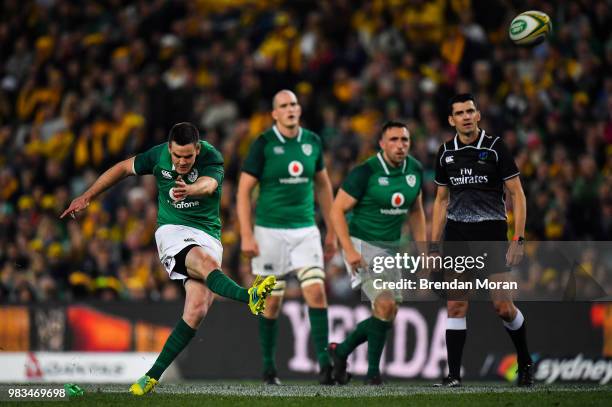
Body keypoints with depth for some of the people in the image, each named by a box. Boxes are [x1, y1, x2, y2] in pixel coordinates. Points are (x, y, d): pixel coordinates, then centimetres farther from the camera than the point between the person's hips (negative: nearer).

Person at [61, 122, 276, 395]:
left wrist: (190, 190, -58)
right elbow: (124, 168, 13)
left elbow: (209, 184, -34)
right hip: (172, 230, 0)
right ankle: (249, 297, -62)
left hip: (208, 236, 0)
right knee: (208, 263, -35)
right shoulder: (159, 156, -4)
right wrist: (87, 197, 16)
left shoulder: (211, 158, -12)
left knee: (197, 311, -16)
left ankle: (153, 375, -10)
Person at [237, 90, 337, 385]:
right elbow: (244, 190, -6)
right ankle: (268, 366, 16)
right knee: (272, 301, 3)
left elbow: (323, 186, 17)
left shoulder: (312, 142, 5)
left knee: (316, 292, -11)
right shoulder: (264, 144, -7)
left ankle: (324, 363, -10)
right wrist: (246, 236, -12)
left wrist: (331, 232, 16)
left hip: (305, 230, 3)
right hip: (270, 231, -3)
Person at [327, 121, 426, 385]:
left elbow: (416, 211, 16)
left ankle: (340, 351, 27)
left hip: (392, 248, 7)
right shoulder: (365, 172, -17)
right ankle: (373, 371, -6)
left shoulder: (415, 170, 2)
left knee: (387, 318, 5)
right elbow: (338, 210, -13)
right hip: (362, 246, -7)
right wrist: (349, 250, -22)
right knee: (385, 305, -20)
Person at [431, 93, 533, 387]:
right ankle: (453, 375, 1)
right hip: (457, 234, 3)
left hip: (491, 231, -3)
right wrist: (434, 245, 11)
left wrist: (518, 239, -11)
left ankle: (525, 363, 17)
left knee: (503, 306, -5)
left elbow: (517, 194, -4)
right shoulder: (446, 153, 7)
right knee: (456, 305, -2)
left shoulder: (495, 147, -5)